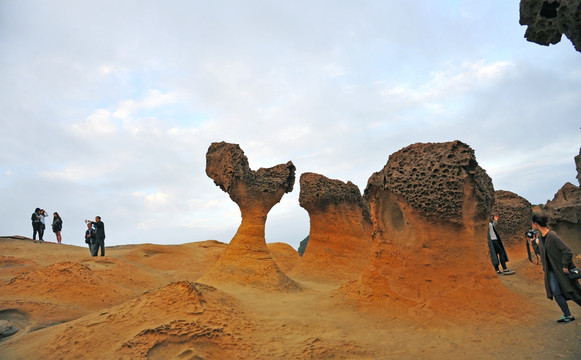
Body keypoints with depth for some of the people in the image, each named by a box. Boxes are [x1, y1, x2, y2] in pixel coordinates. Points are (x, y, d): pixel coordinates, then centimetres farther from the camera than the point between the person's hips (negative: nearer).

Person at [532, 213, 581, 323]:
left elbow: (567, 251, -21)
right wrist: (545, 268, 15)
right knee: (556, 293, 0)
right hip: (551, 270, 7)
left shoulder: (552, 235, -21)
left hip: (561, 269, -7)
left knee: (571, 292, 4)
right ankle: (568, 315, 10)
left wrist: (565, 266, -18)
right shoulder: (541, 238, 6)